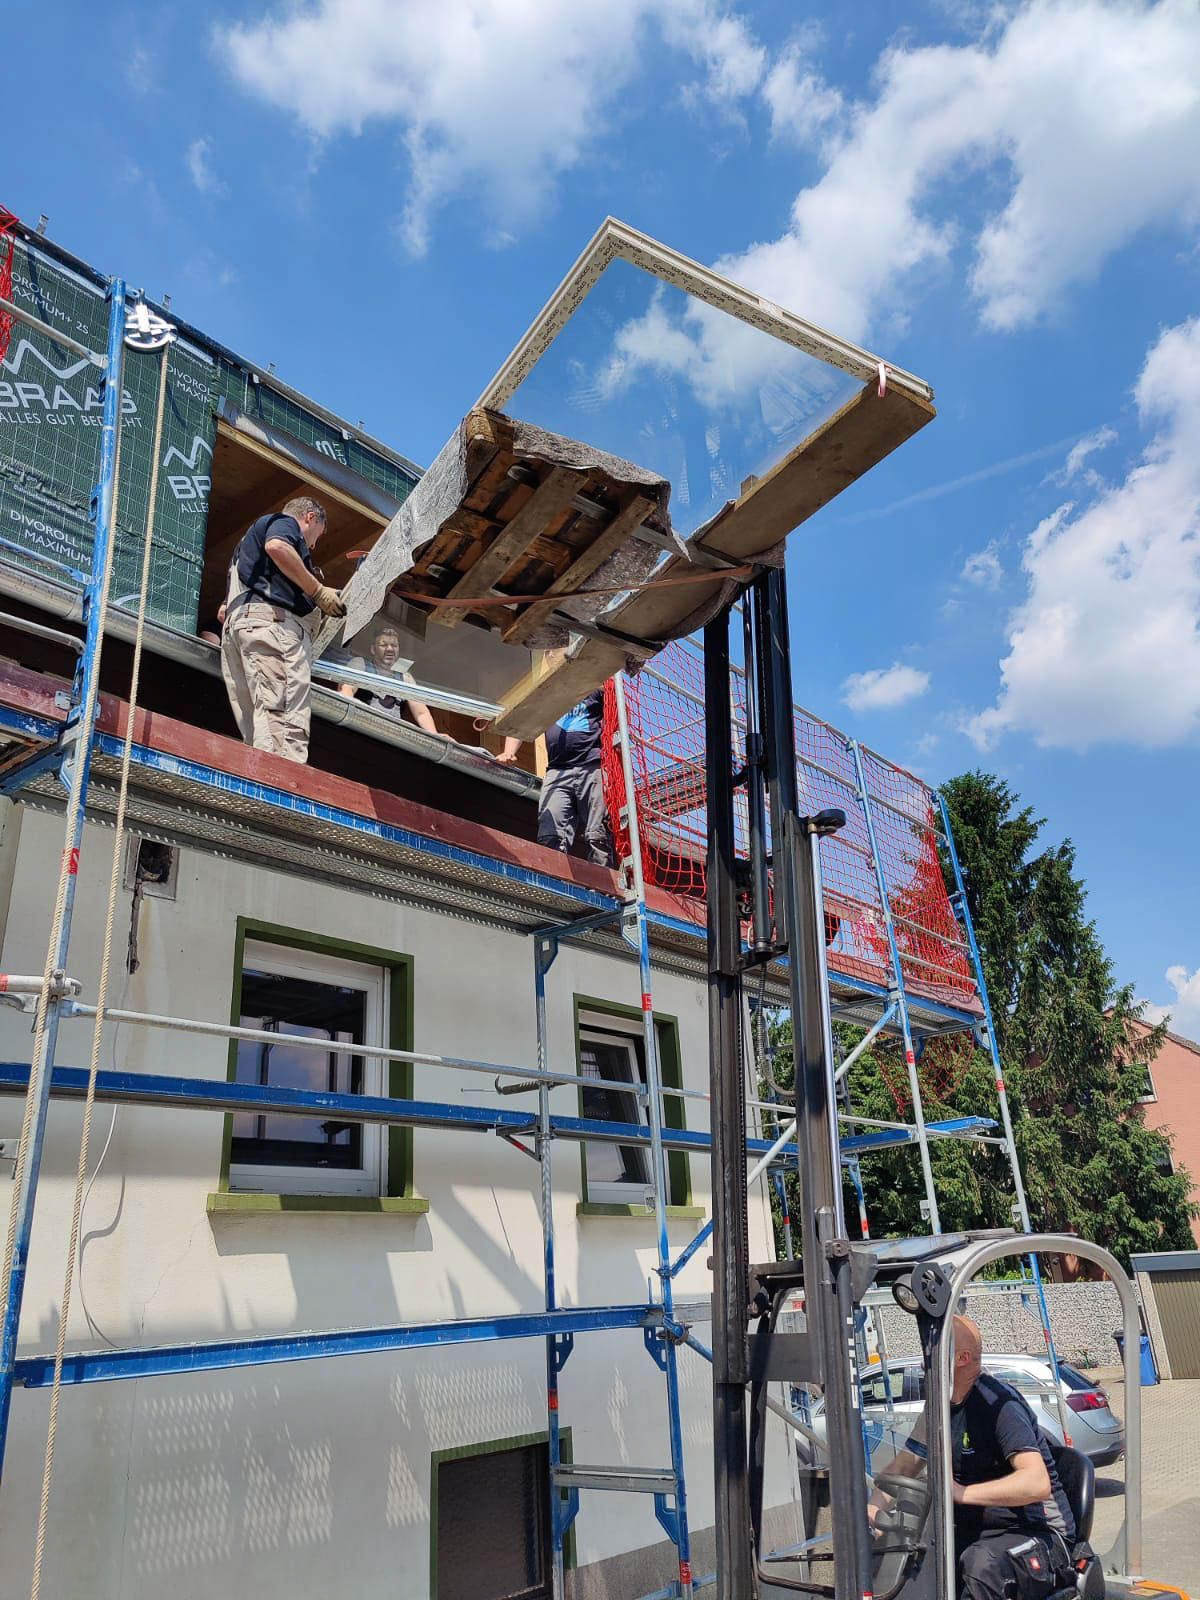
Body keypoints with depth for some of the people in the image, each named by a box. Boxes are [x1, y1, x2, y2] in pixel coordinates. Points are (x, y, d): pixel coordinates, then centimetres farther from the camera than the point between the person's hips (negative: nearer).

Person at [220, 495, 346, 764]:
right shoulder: (284, 521, 15)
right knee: (284, 721, -24)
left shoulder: (251, 535, 41)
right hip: (272, 617, -9)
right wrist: (319, 591, -8)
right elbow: (277, 546, -13)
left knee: (258, 731, -1)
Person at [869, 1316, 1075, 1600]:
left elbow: (1037, 1483, -32)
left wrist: (963, 1493, -33)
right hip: (973, 1530, 7)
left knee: (980, 1561, -37)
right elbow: (906, 1464, 11)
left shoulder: (998, 1403, -20)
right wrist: (876, 1503, -9)